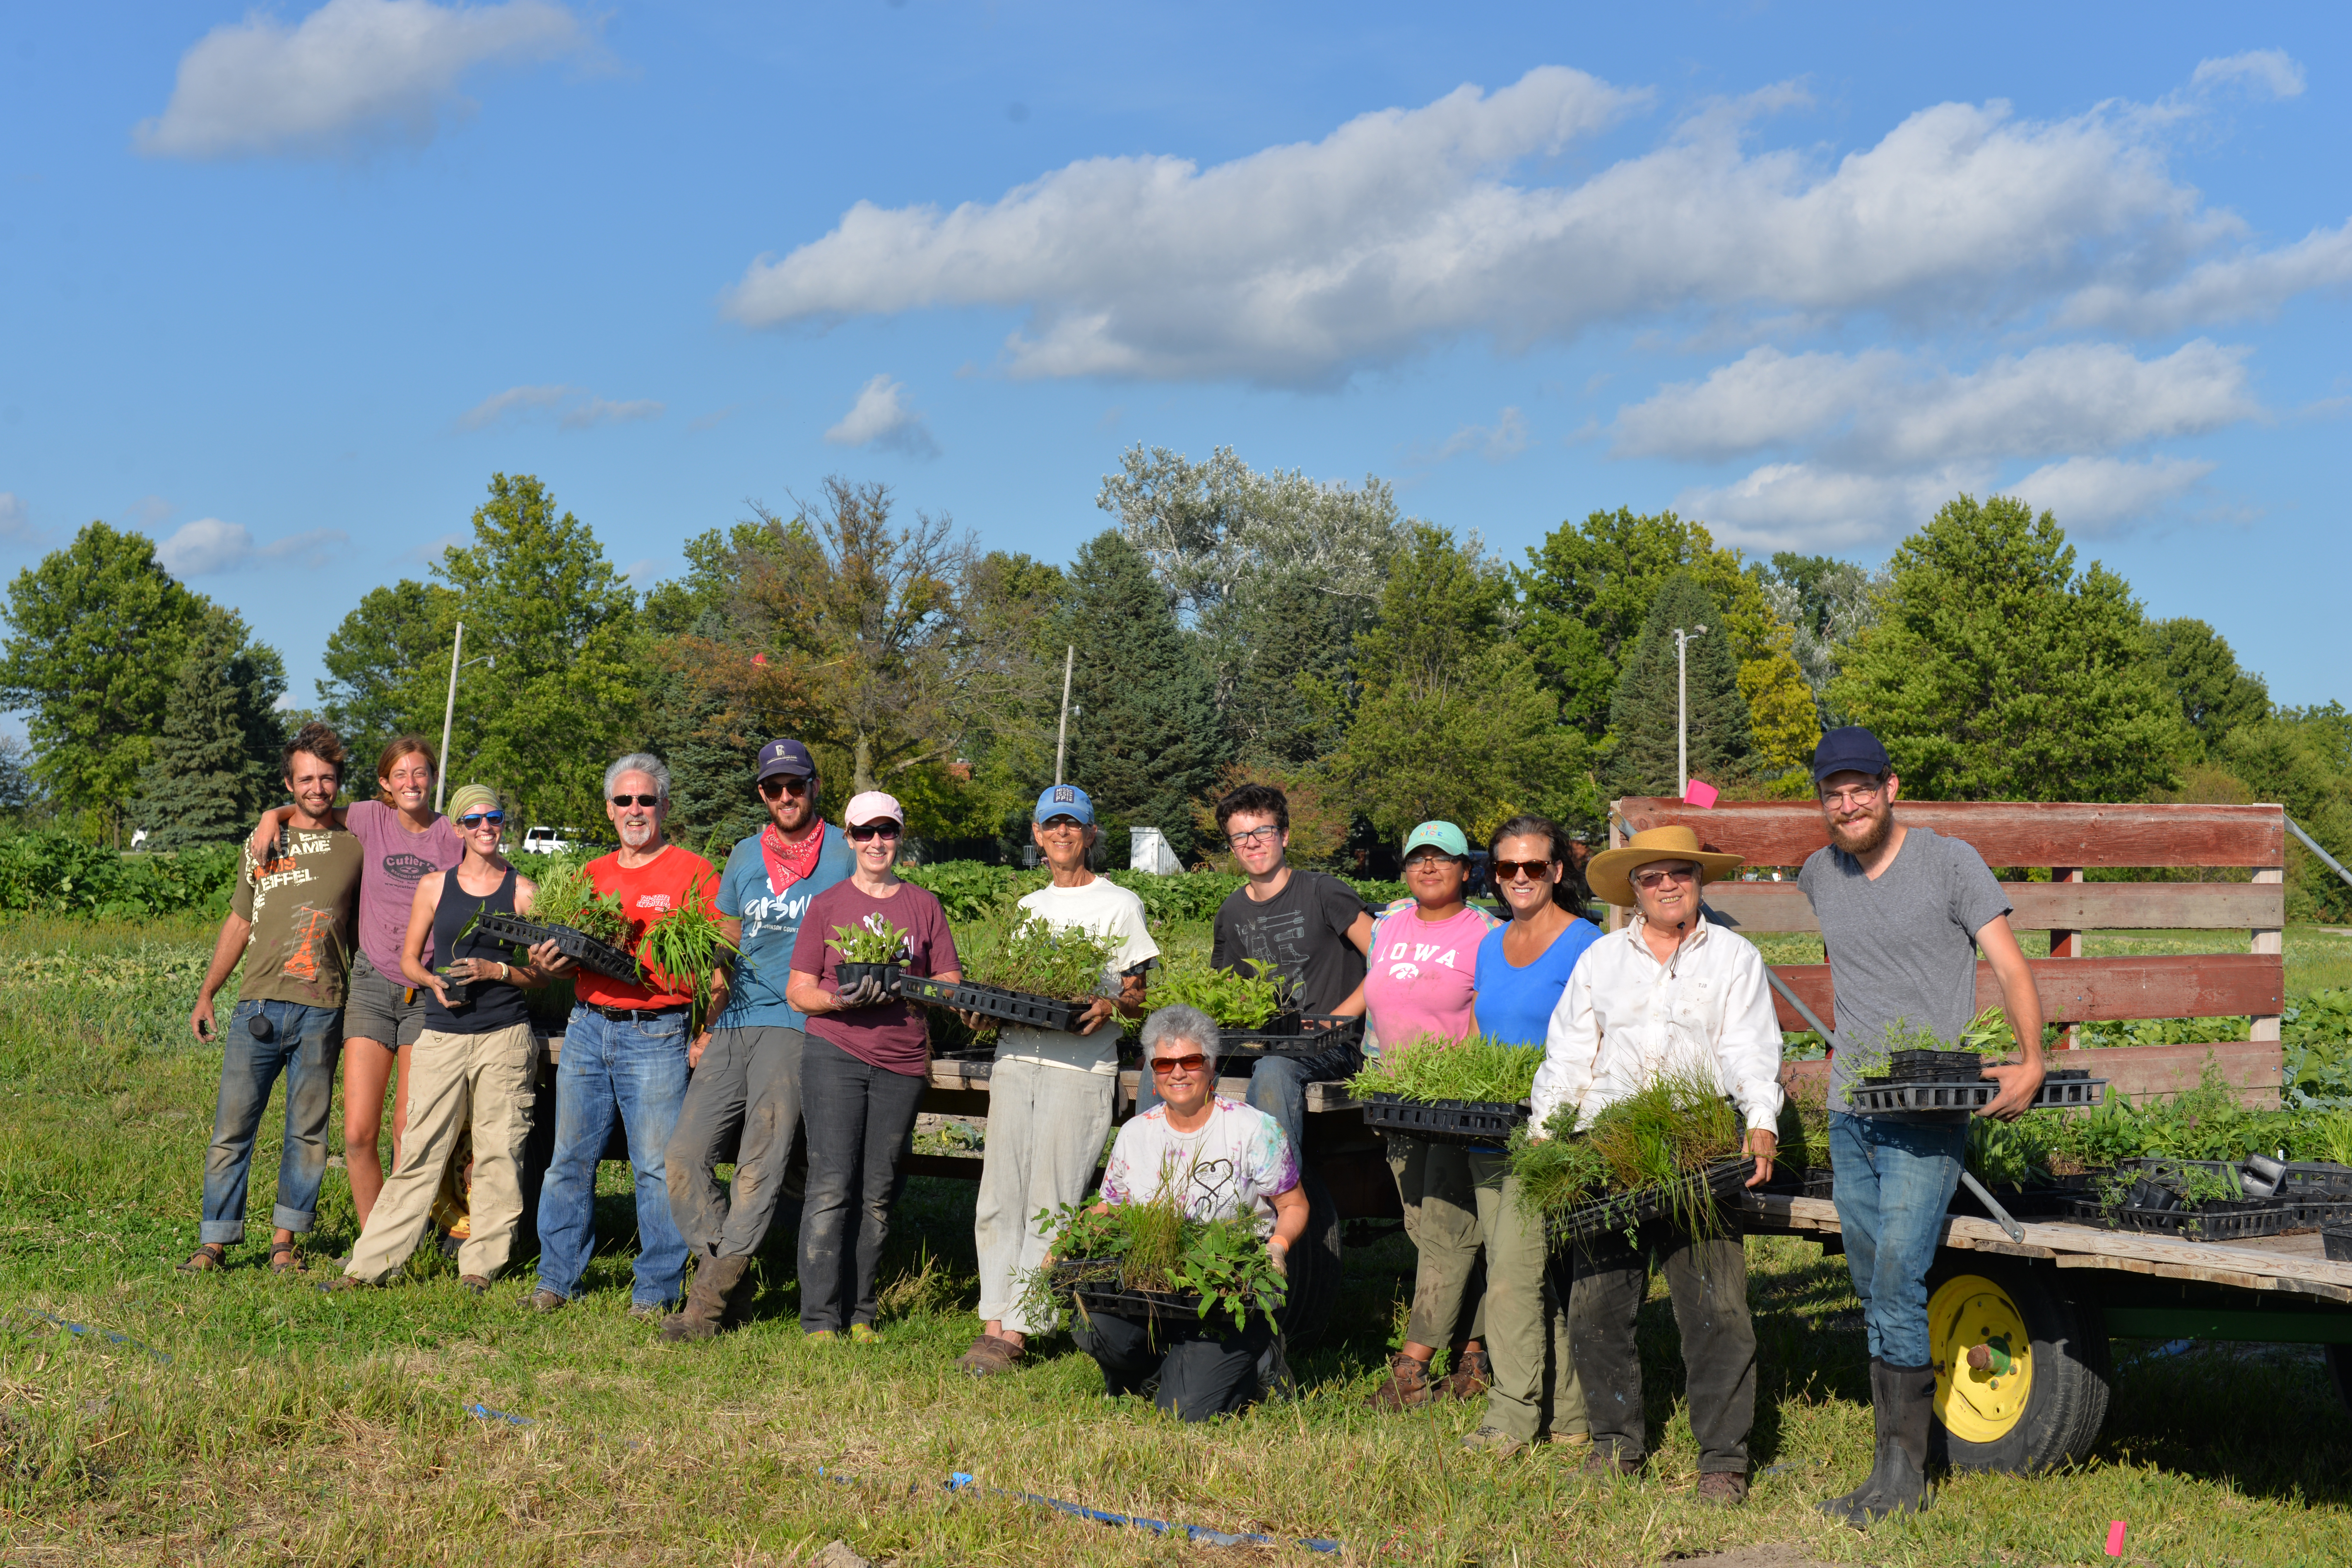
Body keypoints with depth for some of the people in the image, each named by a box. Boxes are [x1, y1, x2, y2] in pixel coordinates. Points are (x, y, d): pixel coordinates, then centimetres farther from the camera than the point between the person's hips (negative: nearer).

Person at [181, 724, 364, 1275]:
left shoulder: (356, 845, 6)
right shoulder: (264, 844, 11)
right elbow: (239, 923, 18)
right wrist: (206, 994, 14)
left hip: (321, 1013, -1)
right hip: (258, 1005, 1)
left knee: (307, 1131, 4)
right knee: (232, 1127, -1)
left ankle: (285, 1240, 13)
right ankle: (214, 1244, 5)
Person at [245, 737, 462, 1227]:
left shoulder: (454, 838, 2)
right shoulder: (372, 819, 4)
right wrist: (274, 815, 2)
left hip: (429, 993, -1)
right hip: (372, 985, 1)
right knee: (358, 1133, -4)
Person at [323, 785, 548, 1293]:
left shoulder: (523, 891, 6)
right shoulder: (433, 887, 10)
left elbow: (542, 971, 6)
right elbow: (409, 959, 15)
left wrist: (495, 970, -11)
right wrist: (434, 981, -5)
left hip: (505, 1036, -1)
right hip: (441, 1036, 1)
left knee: (498, 1155, -1)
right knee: (420, 1152, -1)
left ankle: (480, 1265, 9)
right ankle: (369, 1264, 4)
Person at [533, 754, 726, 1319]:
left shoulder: (693, 873, 0)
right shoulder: (591, 875, 16)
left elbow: (722, 961, -3)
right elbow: (568, 951, 21)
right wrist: (548, 959, -2)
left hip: (657, 1034, -5)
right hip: (588, 1026, 5)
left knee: (658, 1167, -3)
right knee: (571, 1159, 7)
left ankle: (655, 1290, 5)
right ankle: (557, 1278, 17)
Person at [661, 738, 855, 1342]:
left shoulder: (846, 855, 3)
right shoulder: (745, 855, 16)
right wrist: (707, 1028, 14)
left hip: (796, 1025, -5)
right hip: (734, 1026, 5)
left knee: (760, 1164, -9)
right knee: (684, 1155, -4)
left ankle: (710, 1302, -5)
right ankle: (723, 1268, 7)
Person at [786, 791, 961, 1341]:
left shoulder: (924, 905, 12)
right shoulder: (827, 906, 7)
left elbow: (951, 985, 11)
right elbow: (799, 992, 6)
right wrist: (841, 1000, -15)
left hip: (902, 1063, 2)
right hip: (835, 1053, -2)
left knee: (877, 1194, 3)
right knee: (831, 1186, -9)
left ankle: (859, 1315, 10)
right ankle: (820, 1320, -5)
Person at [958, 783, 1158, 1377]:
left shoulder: (1120, 905, 6)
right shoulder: (1027, 908, 22)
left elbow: (1138, 997, 4)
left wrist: (1111, 1005, -17)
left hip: (1081, 1069, -5)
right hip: (1016, 1061, 5)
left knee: (1050, 1204, -8)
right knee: (1000, 1198, 0)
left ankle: (1016, 1331, -8)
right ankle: (994, 1323, 3)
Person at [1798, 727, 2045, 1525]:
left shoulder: (1949, 863, -4)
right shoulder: (1818, 875, 11)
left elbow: (2010, 965, -6)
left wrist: (2031, 1061, -19)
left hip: (1927, 1118, -6)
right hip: (1849, 1115, 6)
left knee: (1898, 1286, -12)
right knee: (1874, 1298, 9)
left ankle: (1904, 1475, -4)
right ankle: (1890, 1470, 16)